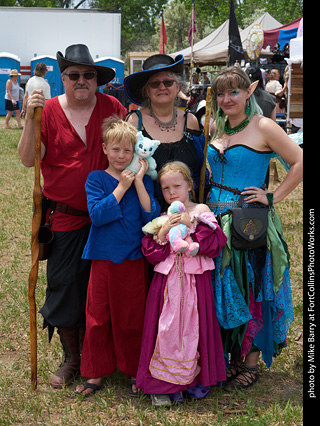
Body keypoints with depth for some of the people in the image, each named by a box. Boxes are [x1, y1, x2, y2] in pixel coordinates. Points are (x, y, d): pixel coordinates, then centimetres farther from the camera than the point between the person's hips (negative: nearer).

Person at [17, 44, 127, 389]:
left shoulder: (111, 108, -1)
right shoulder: (49, 109, -4)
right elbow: (28, 159, -12)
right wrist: (30, 118, -22)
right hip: (64, 218, -1)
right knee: (64, 286, 7)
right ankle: (71, 358, 26)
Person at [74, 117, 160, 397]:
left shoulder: (142, 180, 3)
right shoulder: (96, 179, -1)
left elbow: (151, 216, -10)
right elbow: (97, 214, -15)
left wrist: (138, 182, -14)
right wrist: (122, 187, -16)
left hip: (134, 259, 0)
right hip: (103, 259, 0)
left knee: (131, 319, 8)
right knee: (97, 318, 7)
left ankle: (135, 371, 26)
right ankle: (97, 373, 23)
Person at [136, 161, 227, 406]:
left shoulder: (201, 211, 3)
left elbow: (213, 244, -8)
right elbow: (151, 255, 2)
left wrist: (192, 226, -15)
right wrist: (162, 233, -12)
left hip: (195, 280, -1)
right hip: (167, 282, 1)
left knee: (194, 327, 3)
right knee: (166, 329, 0)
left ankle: (196, 379, 19)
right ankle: (164, 384, 9)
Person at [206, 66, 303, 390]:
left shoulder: (262, 127, -8)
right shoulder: (217, 128, 11)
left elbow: (300, 163, -11)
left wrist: (273, 197, -12)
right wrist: (206, 204, 10)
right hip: (217, 218, 6)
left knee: (251, 290, 3)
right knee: (222, 289, 10)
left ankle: (251, 363, 17)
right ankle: (233, 356, 26)